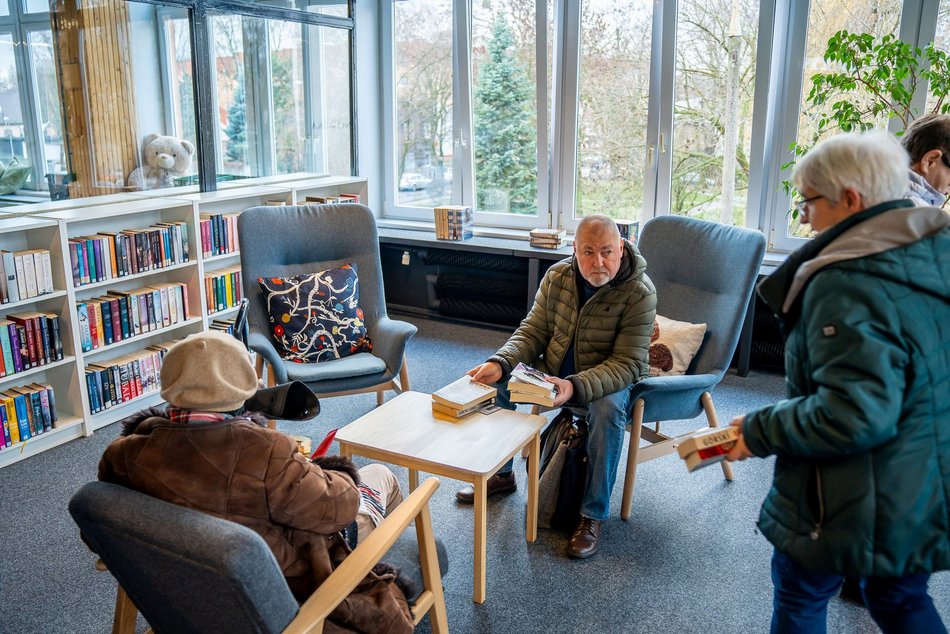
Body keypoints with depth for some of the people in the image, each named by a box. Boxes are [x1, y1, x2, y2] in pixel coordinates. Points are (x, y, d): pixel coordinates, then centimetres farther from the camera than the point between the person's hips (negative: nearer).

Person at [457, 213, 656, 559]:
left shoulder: (640, 293, -21)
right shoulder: (557, 277, -6)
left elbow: (627, 365, -25)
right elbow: (532, 332, -2)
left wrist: (575, 387, -40)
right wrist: (499, 363, -22)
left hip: (609, 380, -5)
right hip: (553, 372, 5)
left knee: (608, 409, -37)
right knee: (495, 381, -9)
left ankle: (593, 515, -19)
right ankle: (501, 474, 12)